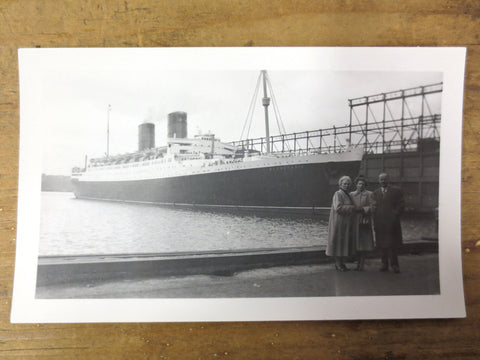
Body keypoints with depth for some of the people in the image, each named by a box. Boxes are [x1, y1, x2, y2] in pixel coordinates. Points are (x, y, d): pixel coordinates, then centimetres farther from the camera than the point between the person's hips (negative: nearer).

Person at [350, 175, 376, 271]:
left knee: (364, 243, -2)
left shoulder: (369, 194, 2)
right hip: (355, 221, 3)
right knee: (357, 243, 6)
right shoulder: (351, 194, 10)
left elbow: (373, 207, -3)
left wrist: (362, 209, -11)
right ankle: (359, 264, 17)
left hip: (365, 221, -3)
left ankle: (361, 264, 4)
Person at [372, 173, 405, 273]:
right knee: (382, 245, 5)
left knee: (393, 245, -2)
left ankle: (394, 265, 6)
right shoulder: (375, 193, 16)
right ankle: (384, 264, 14)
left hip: (392, 222, -3)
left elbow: (401, 205, 0)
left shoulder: (396, 191, 5)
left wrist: (395, 215, -10)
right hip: (379, 223, 3)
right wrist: (375, 219, 2)